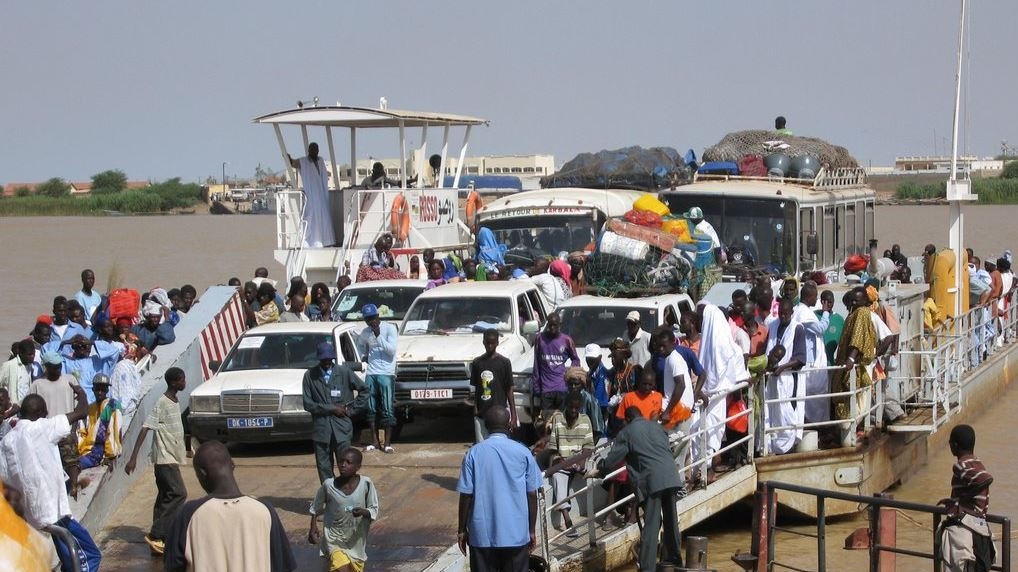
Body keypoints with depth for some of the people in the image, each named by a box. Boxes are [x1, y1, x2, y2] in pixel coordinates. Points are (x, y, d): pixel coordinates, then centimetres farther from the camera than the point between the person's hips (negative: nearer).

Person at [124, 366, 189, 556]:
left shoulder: (175, 402, 11)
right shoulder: (162, 404, -17)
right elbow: (145, 429, -21)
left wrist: (181, 454, 29)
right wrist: (133, 457, -26)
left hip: (171, 458, 9)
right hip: (164, 458, -9)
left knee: (166, 497, 8)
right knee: (178, 494, -13)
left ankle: (159, 540, 11)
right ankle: (156, 535, -12)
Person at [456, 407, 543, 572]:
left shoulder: (474, 453, -4)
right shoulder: (523, 453, -2)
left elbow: (466, 495, -4)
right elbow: (532, 495, 0)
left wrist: (462, 529, 6)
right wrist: (532, 530, 10)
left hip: (482, 533, 0)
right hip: (516, 533, 0)